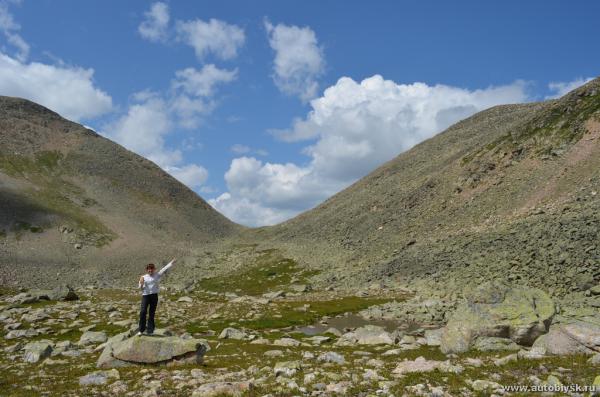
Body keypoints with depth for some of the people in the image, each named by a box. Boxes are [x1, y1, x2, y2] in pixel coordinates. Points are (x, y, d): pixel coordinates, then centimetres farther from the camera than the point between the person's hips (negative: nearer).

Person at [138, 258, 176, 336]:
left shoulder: (157, 275, 5)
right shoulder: (143, 277, 5)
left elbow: (165, 269, 0)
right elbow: (141, 288, 4)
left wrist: (172, 262, -5)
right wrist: (141, 283, -17)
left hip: (154, 295, 1)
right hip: (145, 295, 0)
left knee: (152, 313, 5)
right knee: (143, 312, -9)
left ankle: (150, 330, 15)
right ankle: (141, 330, 4)